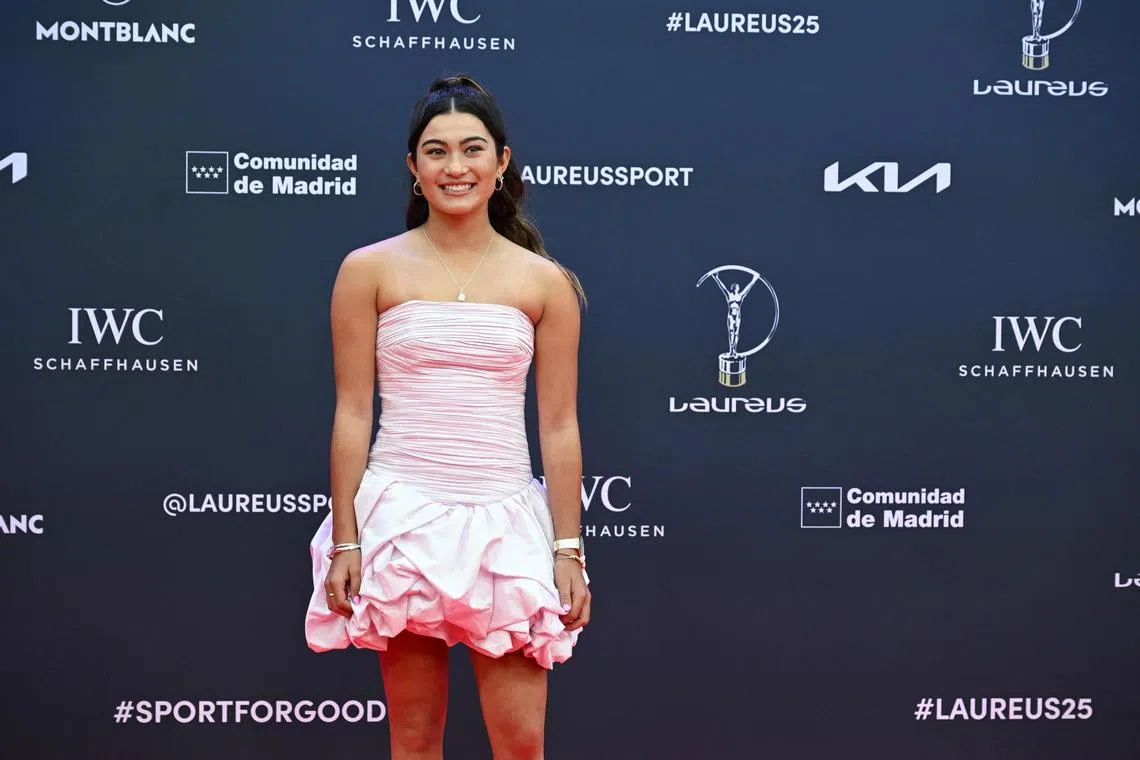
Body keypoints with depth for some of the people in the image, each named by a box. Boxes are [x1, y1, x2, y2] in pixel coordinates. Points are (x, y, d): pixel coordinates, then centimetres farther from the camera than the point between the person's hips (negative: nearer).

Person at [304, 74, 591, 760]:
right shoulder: (371, 270, 2)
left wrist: (569, 550, 3)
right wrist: (345, 542, -2)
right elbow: (353, 414, 1)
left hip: (505, 522, 1)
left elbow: (560, 427, 5)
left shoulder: (545, 283, 4)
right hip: (403, 518, -1)